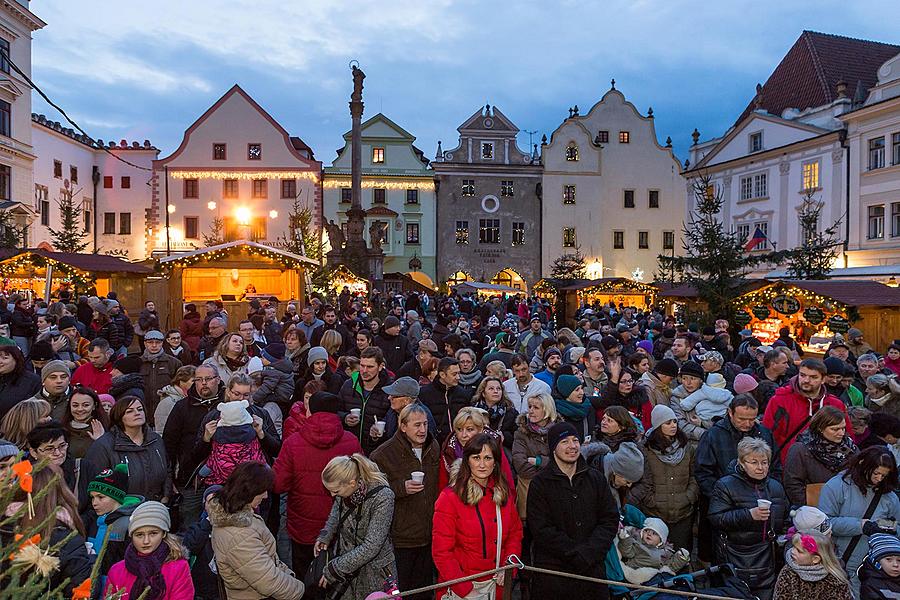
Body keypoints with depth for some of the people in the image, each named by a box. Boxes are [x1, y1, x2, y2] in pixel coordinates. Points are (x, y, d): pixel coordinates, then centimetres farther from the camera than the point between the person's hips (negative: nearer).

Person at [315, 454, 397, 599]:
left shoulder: (382, 497, -27)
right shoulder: (344, 490, -10)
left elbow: (371, 547, -26)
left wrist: (333, 570, -21)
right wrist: (324, 537, -2)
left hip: (374, 573, -5)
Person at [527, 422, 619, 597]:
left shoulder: (596, 478, 8)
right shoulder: (540, 483, -3)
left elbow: (610, 520, 3)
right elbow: (541, 528, -9)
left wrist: (589, 552, -10)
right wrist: (575, 553, -15)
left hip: (592, 568, 3)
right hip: (552, 570, -3)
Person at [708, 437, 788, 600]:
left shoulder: (776, 487, 13)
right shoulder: (725, 485, -6)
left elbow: (784, 519, 29)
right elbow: (716, 519, -17)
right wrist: (749, 515, -23)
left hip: (766, 561, 5)